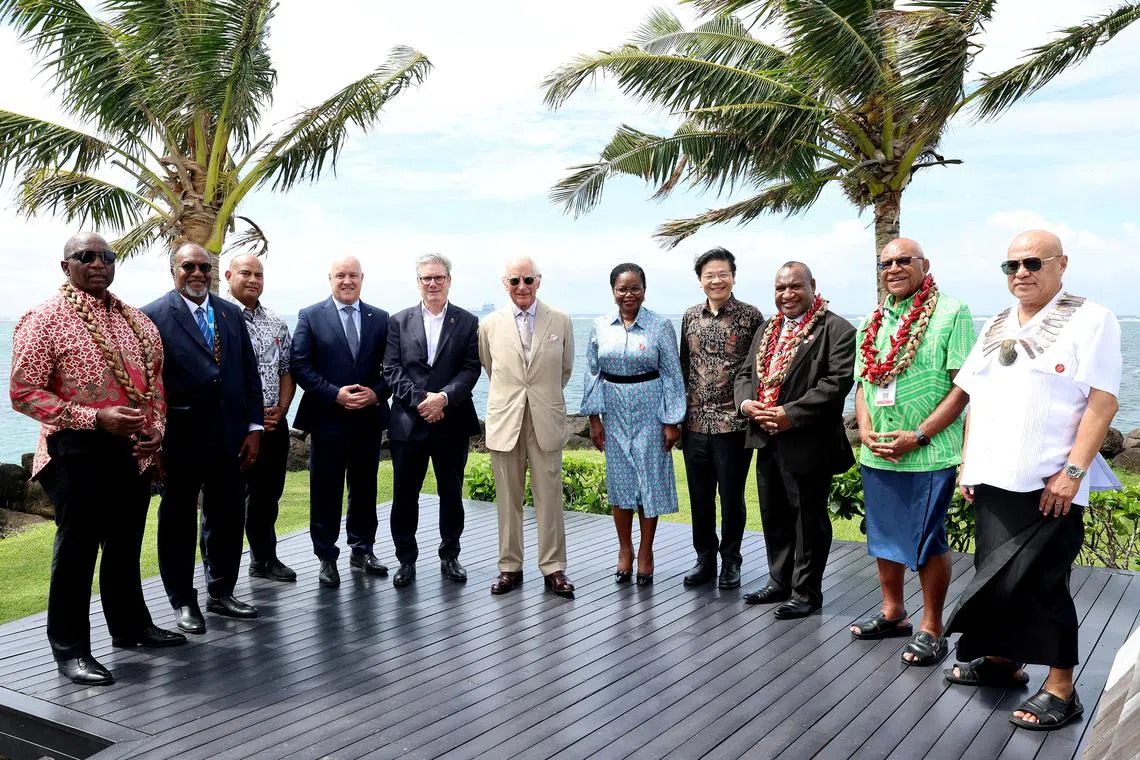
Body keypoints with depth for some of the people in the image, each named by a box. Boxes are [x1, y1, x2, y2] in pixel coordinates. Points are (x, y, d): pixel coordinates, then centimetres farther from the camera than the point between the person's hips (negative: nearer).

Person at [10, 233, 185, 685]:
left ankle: (130, 626, 34)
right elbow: (23, 392, -13)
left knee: (126, 545, 18)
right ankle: (70, 649, 18)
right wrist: (96, 417, -20)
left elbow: (154, 379, 18)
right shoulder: (45, 320, -9)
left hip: (134, 450, 6)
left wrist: (156, 426, 0)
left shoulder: (136, 320, 10)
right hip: (78, 451, -6)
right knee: (76, 550, 5)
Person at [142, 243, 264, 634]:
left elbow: (250, 374, 9)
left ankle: (221, 592, 29)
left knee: (227, 517, 13)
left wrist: (253, 427, 4)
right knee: (178, 521, 10)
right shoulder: (154, 316, -7)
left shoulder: (231, 313, 8)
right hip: (181, 437, -5)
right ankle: (184, 601, 24)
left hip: (230, 436, 5)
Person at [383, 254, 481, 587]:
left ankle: (450, 556, 24)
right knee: (405, 495, 5)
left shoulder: (468, 322, 4)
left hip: (453, 422, 0)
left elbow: (471, 369, -3)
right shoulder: (399, 322, 6)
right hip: (408, 422, 0)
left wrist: (444, 397, -18)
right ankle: (406, 560, 18)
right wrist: (420, 399, -14)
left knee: (451, 493, 10)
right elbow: (392, 370, -1)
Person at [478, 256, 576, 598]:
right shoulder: (489, 325, 2)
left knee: (549, 497, 3)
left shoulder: (560, 321, 1)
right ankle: (510, 567, 18)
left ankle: (553, 567, 13)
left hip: (546, 420, -1)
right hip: (505, 422, 1)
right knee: (508, 499, 7)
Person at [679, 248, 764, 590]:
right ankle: (705, 558, 26)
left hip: (733, 422, -4)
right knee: (699, 496, 11)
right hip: (695, 422, 4)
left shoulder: (750, 316, -3)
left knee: (732, 497, 6)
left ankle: (730, 561, 22)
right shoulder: (690, 317, 9)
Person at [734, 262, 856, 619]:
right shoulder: (766, 331, 17)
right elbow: (745, 373, 18)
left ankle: (807, 592, 15)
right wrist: (746, 402, -5)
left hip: (807, 443, -7)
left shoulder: (836, 330, -8)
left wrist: (792, 414, -22)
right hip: (767, 441, 7)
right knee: (774, 516, 17)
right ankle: (780, 581, 31)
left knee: (808, 519, 3)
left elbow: (838, 380, -17)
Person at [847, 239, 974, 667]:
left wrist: (917, 437, -17)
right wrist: (866, 431, -3)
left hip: (928, 455, -6)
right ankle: (892, 612, 32)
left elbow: (963, 387, -12)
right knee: (884, 536, 16)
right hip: (876, 454, 6)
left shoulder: (951, 314, -7)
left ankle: (931, 628, 18)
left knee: (927, 542, 3)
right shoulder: (871, 323, 11)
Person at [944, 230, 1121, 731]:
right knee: (996, 575, 13)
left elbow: (1102, 402, -11)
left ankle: (1059, 689, 10)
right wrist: (967, 463, 11)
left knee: (1041, 583, -2)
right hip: (990, 480, 6)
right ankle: (1002, 660, 30)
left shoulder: (1089, 320, -5)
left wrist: (1073, 471, -17)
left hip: (1047, 486, -6)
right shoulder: (995, 328, 15)